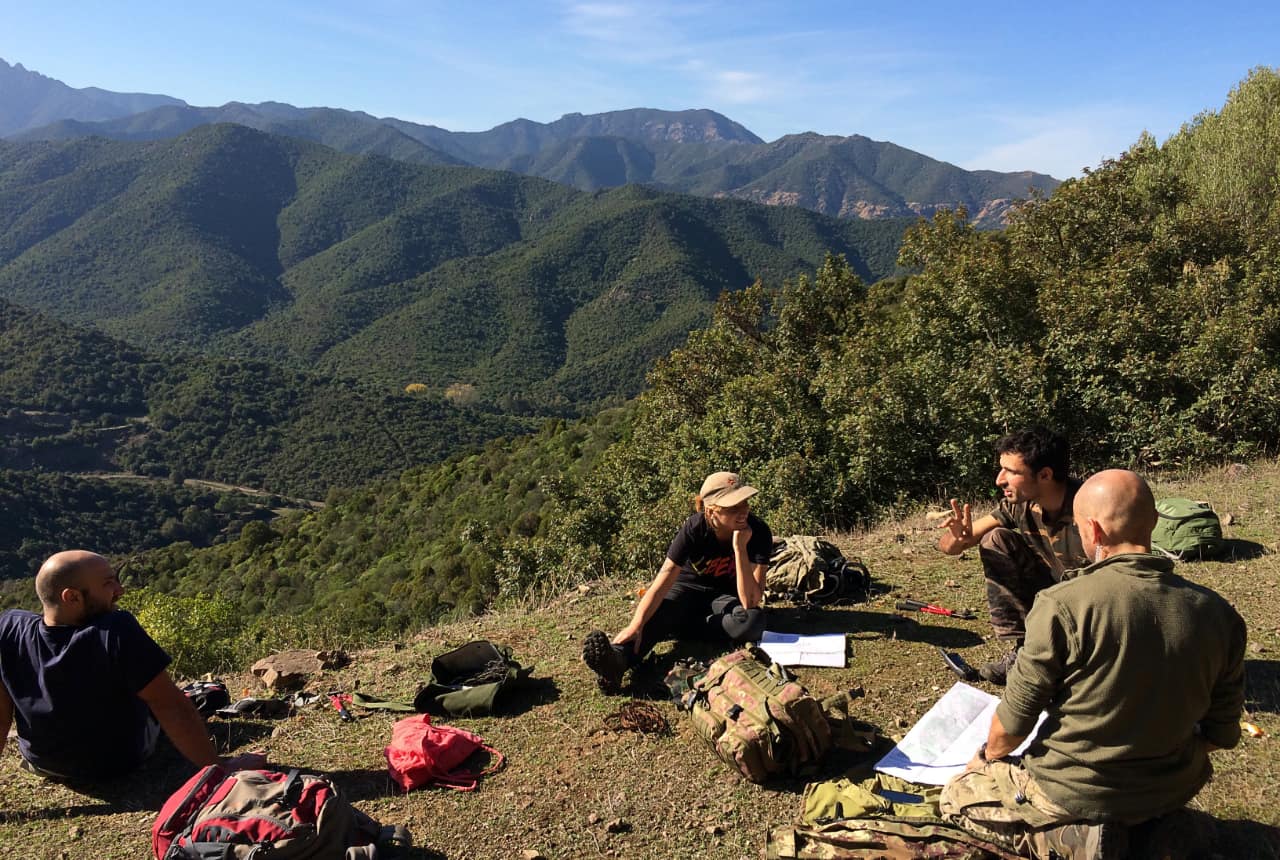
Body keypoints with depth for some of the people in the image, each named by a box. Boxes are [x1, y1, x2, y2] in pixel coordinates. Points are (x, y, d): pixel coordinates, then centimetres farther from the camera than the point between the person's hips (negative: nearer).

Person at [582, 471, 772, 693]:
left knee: (753, 621, -34)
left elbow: (750, 602, -29)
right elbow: (664, 580, -33)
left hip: (726, 595, 1)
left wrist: (740, 547, -38)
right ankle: (617, 658, -60)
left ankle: (682, 627, -18)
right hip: (689, 586, -1)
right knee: (657, 615, -34)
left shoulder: (758, 532, -25)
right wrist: (636, 625, -48)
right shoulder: (695, 528, -25)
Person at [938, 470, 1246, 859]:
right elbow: (1222, 733, 0)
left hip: (1076, 791, -6)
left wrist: (988, 756, 5)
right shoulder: (1219, 614, -10)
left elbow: (1014, 720, -17)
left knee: (957, 796, 19)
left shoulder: (1063, 605, -25)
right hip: (1171, 793, 6)